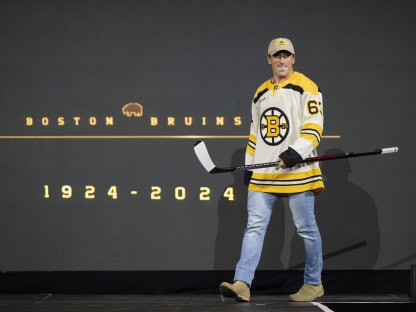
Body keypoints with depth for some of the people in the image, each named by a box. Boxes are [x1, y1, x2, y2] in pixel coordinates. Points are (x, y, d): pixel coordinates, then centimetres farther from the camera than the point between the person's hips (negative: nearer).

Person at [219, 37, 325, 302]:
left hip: (297, 171, -5)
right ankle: (242, 284, -10)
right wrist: (249, 165, 18)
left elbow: (313, 127, -11)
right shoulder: (261, 93, 18)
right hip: (263, 174, 6)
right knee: (254, 226, -4)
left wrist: (297, 152, -24)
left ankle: (313, 284, 17)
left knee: (306, 228, 3)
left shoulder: (306, 87, -2)